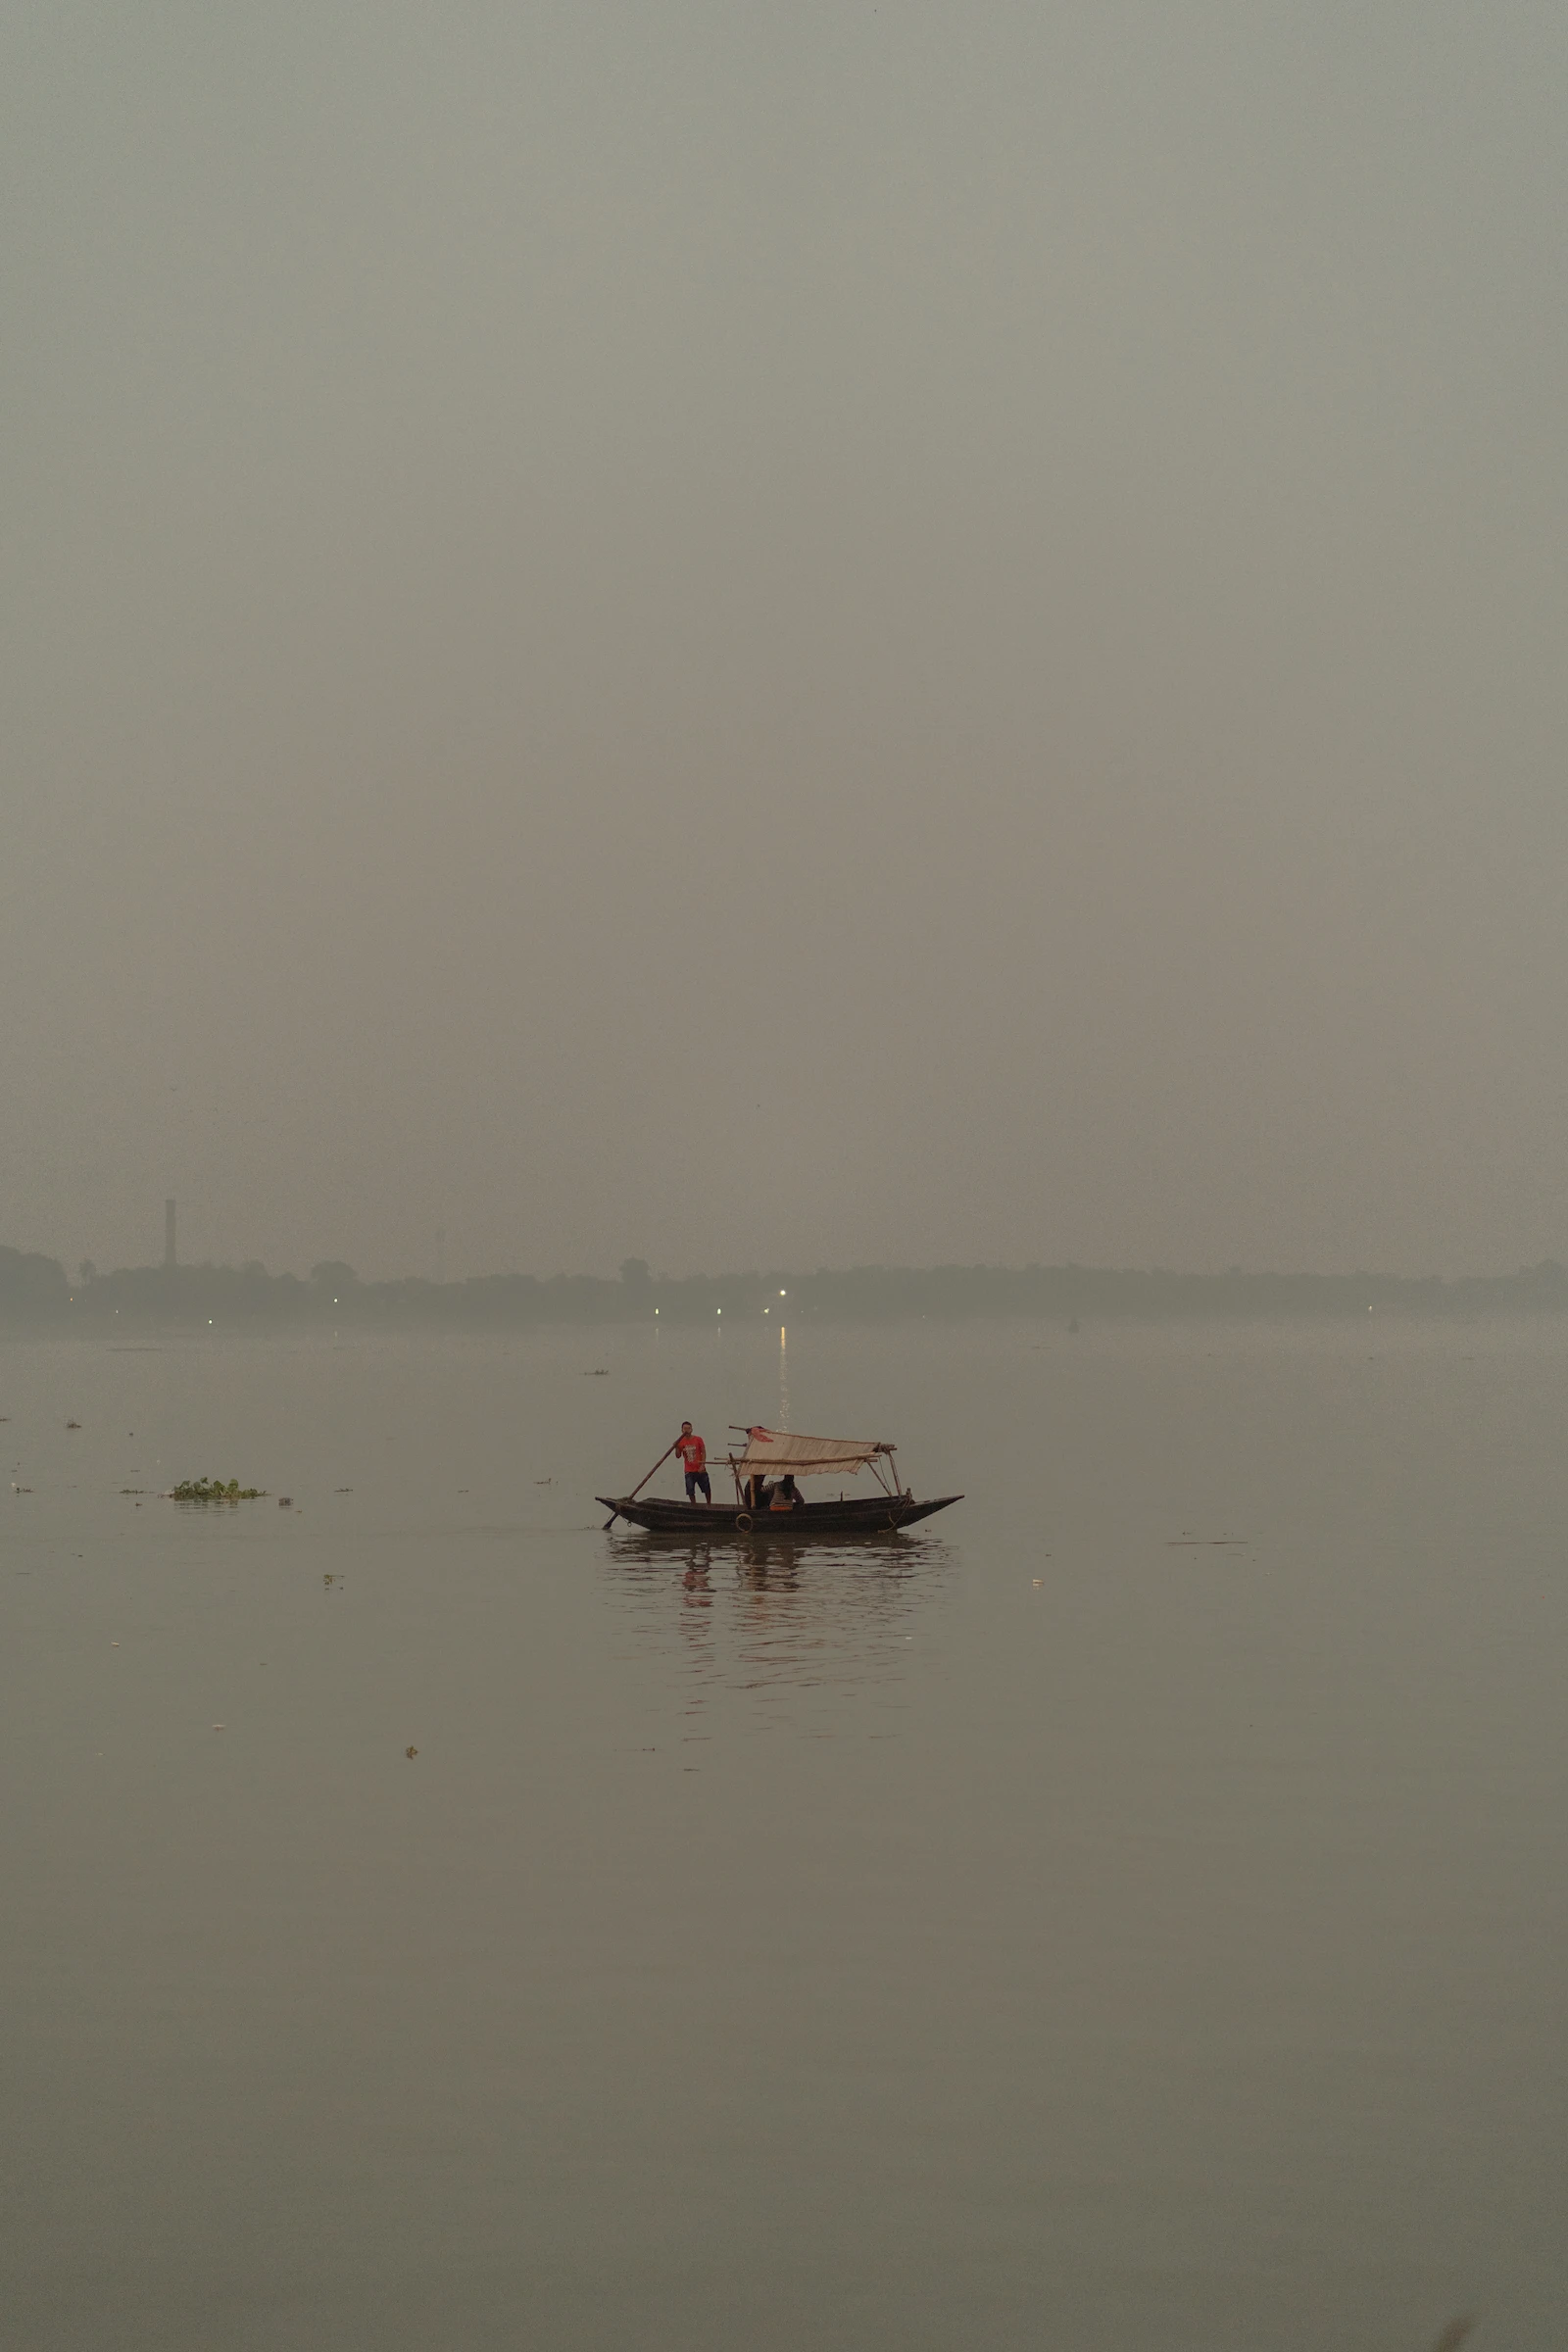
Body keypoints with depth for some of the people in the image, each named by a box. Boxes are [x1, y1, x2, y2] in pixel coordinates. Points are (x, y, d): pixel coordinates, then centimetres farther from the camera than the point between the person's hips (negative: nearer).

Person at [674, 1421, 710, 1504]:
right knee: (690, 1491, -2)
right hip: (689, 1471, 1)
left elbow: (703, 1452, -2)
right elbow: (678, 1456, 1)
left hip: (700, 1470, -1)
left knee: (707, 1489, 7)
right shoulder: (680, 1442, 2)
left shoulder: (698, 1439, -3)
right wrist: (676, 1448, -18)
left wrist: (702, 1465, -11)